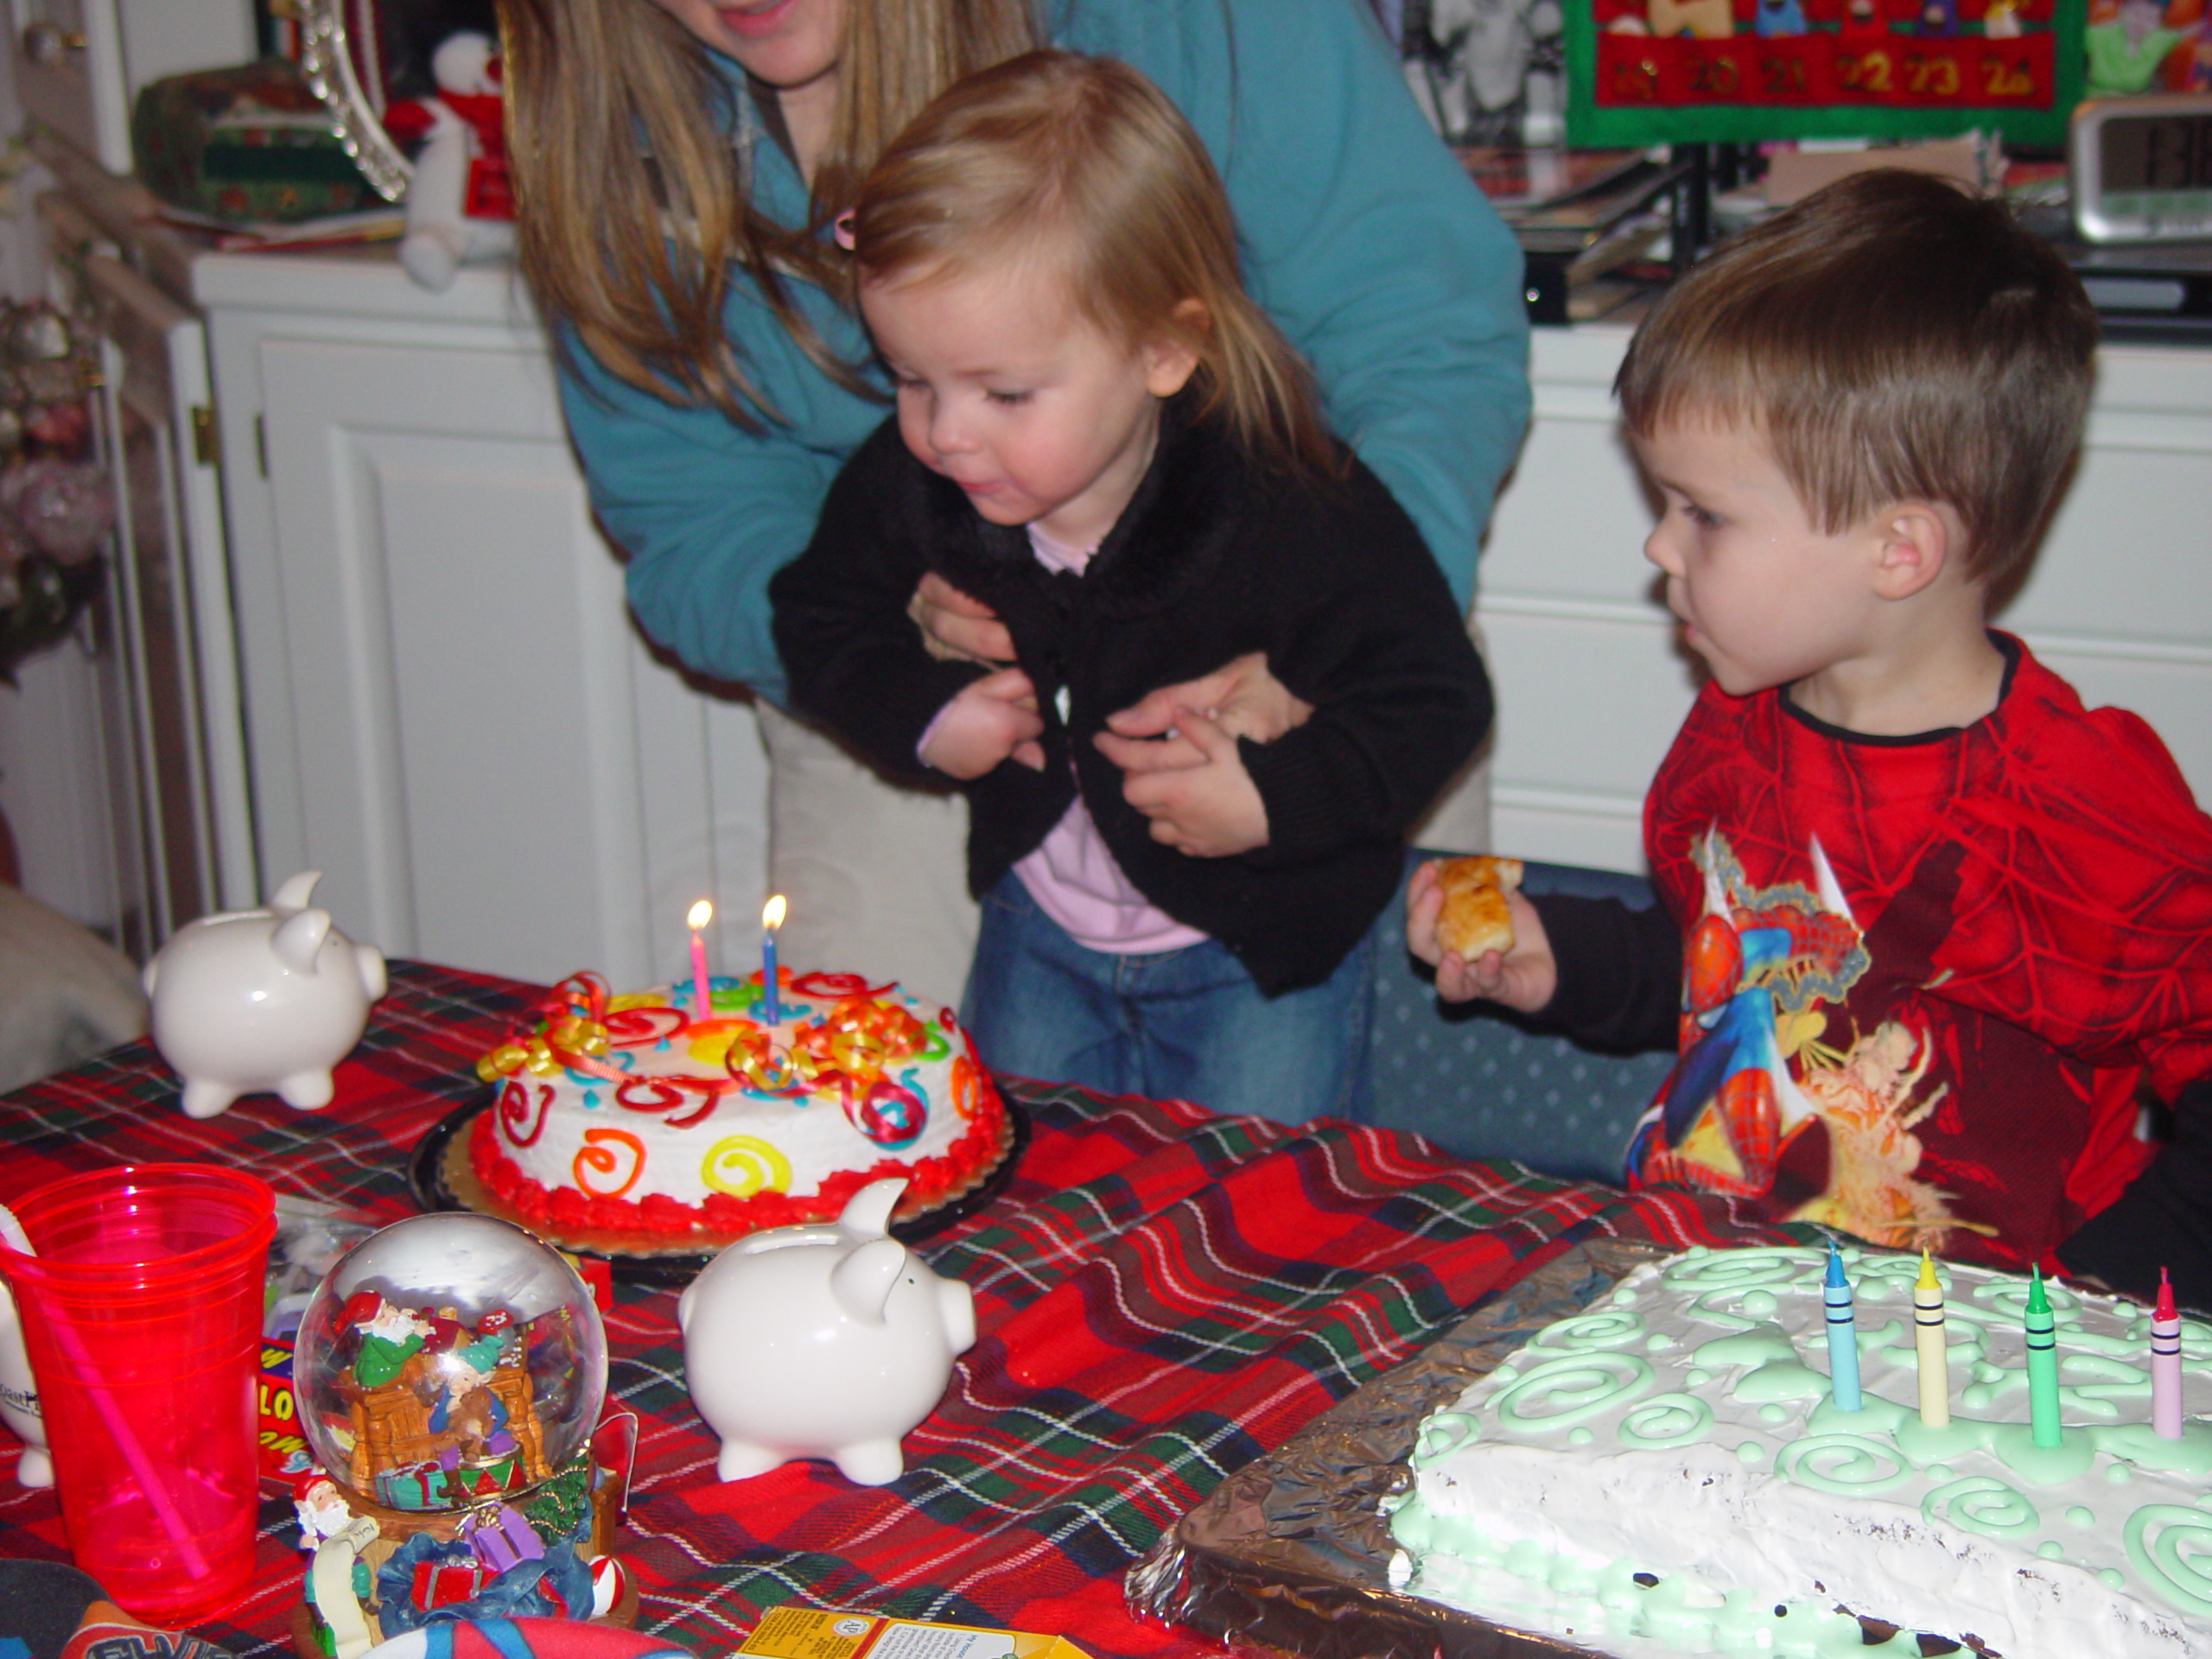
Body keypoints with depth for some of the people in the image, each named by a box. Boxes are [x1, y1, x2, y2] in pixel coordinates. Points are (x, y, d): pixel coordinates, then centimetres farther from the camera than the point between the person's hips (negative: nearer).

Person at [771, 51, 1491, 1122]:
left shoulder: (1294, 510, -29)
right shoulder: (907, 484, -17)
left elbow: (1435, 700, -19)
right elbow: (821, 620, 4)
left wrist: (1277, 797, -31)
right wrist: (920, 716, -14)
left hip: (1264, 941, -4)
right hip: (1040, 923, 4)